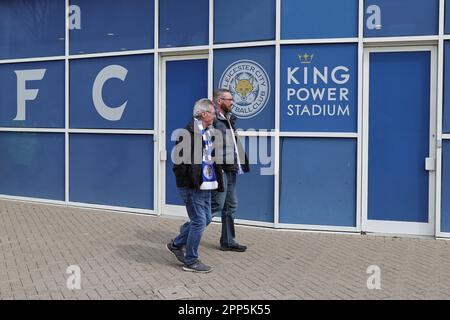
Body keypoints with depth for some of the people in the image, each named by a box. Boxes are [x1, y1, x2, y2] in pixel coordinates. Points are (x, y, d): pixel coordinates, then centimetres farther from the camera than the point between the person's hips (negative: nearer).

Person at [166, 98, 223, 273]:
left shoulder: (208, 132, 12)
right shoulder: (188, 133, -16)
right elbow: (180, 161, -19)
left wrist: (217, 179, 12)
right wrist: (192, 182, -20)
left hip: (205, 185, 9)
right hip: (192, 186, -9)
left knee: (205, 219, 15)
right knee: (199, 221, -4)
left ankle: (176, 244, 31)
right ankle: (191, 261, 10)